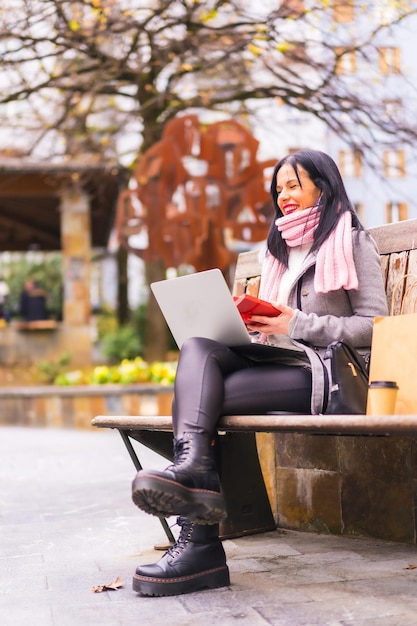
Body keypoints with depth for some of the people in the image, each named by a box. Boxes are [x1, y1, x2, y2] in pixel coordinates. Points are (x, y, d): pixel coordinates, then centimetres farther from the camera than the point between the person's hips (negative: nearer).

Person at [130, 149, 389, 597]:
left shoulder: (353, 243, 9)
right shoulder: (279, 250, 30)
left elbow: (375, 325, -2)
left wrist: (298, 324, -12)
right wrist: (250, 323, 2)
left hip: (326, 373, -6)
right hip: (275, 360, 6)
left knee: (204, 393, -27)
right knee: (198, 348, -25)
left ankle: (198, 543, -32)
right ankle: (192, 466, -46)